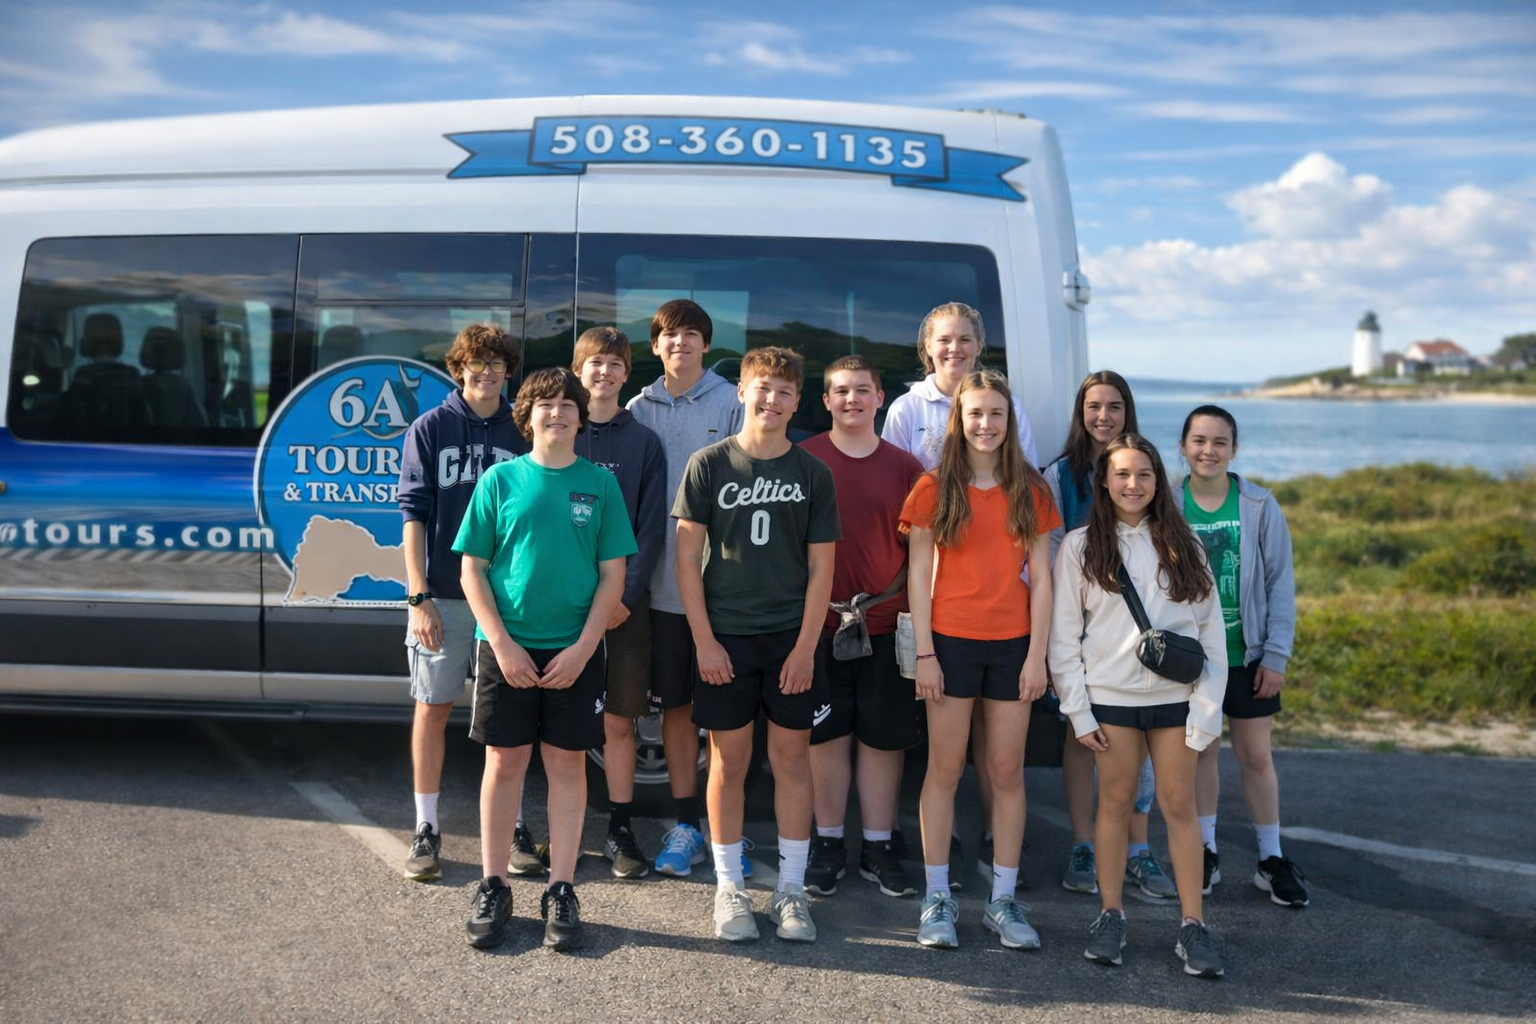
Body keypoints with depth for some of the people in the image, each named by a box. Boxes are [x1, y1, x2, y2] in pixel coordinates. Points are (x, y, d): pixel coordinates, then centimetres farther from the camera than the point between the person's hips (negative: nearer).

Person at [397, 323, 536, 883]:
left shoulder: (523, 433, 5)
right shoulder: (430, 429, 2)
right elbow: (414, 515, -1)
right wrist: (419, 596, -9)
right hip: (443, 596, -1)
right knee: (432, 707, 6)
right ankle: (426, 830, 17)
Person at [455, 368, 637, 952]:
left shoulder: (600, 484, 3)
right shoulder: (501, 479, 2)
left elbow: (613, 576, 2)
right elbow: (473, 570, 1)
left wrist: (582, 648, -9)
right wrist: (502, 643, -9)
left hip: (575, 650, 0)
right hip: (506, 646, 0)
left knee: (567, 765, 5)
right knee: (504, 762, 5)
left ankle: (561, 892, 16)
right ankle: (492, 889, 18)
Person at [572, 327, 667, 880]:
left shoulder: (644, 442, 6)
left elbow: (651, 527, 1)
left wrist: (626, 596, -10)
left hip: (624, 603, 0)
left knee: (619, 720, 4)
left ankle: (621, 829, 14)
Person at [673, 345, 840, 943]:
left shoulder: (813, 473, 3)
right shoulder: (709, 465, 0)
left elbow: (821, 566, 3)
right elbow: (687, 557, -1)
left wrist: (805, 646, -5)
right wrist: (704, 640, -7)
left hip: (791, 638, 1)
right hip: (725, 636, -1)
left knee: (792, 757, 5)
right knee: (729, 760, 5)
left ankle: (791, 888, 17)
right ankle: (729, 887, 18)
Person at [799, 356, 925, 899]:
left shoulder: (904, 467, 6)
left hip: (887, 624, 2)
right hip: (820, 621, -1)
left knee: (884, 737, 8)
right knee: (826, 735, 7)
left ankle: (878, 848, 20)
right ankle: (829, 845, 20)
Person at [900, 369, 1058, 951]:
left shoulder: (1029, 490, 6)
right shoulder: (936, 488, 0)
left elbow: (1040, 576, 5)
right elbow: (918, 575, -1)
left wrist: (1038, 653, -2)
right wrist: (924, 653, -7)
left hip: (1013, 643, 2)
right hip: (952, 640, -2)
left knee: (1008, 772, 7)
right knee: (945, 768, 3)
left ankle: (1003, 901, 17)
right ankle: (937, 898, 13)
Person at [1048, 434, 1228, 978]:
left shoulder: (1182, 544, 7)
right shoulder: (1080, 546, 2)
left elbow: (1211, 628, 5)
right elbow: (1064, 635, 2)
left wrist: (1207, 707, -3)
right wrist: (1078, 711, -3)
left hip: (1174, 695, 1)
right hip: (1110, 695, -1)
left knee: (1179, 805, 3)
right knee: (1115, 802, 5)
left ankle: (1193, 925, 9)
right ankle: (1111, 915, 17)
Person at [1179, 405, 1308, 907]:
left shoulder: (1259, 506, -5)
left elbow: (1280, 583, -2)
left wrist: (1275, 655, -5)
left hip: (1246, 654, -1)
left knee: (1256, 756, 6)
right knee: (1202, 750, 11)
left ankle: (1271, 860, 20)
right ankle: (1205, 852, 24)